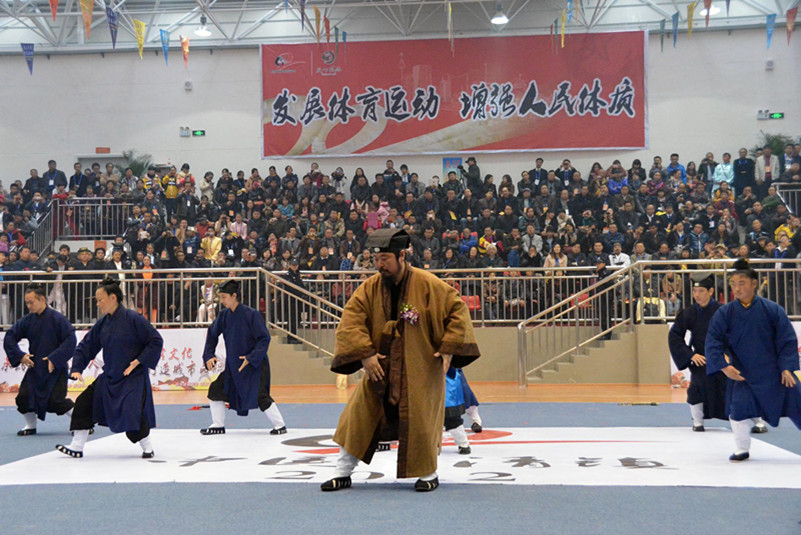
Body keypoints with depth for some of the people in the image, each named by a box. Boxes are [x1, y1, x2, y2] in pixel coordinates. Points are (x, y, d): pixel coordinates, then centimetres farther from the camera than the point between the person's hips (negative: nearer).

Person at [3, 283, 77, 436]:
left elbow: (70, 340, -16)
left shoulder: (57, 318, -14)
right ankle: (30, 426, 22)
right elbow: (10, 337, 8)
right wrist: (19, 355, -5)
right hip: (34, 367, 5)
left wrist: (55, 359, -20)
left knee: (56, 401, -13)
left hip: (55, 368, -5)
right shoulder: (27, 320, 2)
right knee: (23, 397, -2)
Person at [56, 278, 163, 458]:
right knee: (84, 403, 3)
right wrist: (77, 369, 4)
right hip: (109, 377, 7)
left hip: (133, 378, -7)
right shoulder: (102, 323, 5)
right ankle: (76, 447, 15)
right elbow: (86, 346, 14)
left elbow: (156, 341, -13)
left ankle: (147, 447, 6)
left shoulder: (132, 318, -15)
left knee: (132, 413, -19)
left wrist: (138, 361, -16)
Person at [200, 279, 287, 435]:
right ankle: (218, 426, 23)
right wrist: (209, 355, 7)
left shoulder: (251, 314, -18)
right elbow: (212, 333, 16)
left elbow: (264, 338, -16)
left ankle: (279, 425, -2)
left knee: (259, 395, -17)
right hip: (233, 364, 7)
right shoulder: (224, 315, 1)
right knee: (216, 389, 8)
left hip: (255, 364, -7)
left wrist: (251, 358, -24)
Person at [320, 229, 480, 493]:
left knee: (420, 420, -1)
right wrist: (364, 353, -15)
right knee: (359, 415, 2)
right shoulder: (370, 287, -3)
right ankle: (343, 473, 15)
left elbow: (458, 310, -6)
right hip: (380, 367, 3)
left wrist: (448, 349, -11)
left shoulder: (428, 284, -12)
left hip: (420, 369, -3)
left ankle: (429, 474, 22)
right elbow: (351, 319, -4)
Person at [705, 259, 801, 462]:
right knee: (739, 408, -11)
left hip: (774, 371, 0)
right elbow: (713, 342, -9)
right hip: (742, 373, 0)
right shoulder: (724, 313, -8)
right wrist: (724, 367, -21)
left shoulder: (772, 309, -10)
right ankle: (741, 450, 9)